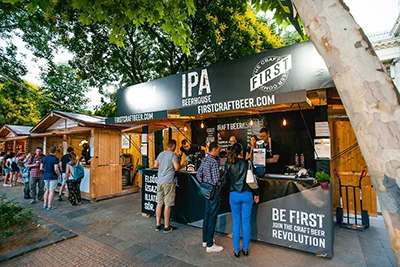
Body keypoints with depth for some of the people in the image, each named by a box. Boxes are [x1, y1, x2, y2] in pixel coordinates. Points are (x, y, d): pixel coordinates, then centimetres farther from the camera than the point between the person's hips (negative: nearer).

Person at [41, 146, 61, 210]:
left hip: (46, 176, 6)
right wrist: (59, 174, -4)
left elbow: (41, 168, 9)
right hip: (53, 177, -6)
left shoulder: (44, 158, 5)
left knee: (47, 190, 17)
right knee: (51, 191, 0)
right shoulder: (55, 159, -15)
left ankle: (45, 205, 22)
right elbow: (56, 169, -21)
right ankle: (49, 206, 5)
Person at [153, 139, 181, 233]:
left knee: (159, 203, 13)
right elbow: (176, 167, -19)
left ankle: (158, 225, 24)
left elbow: (155, 165, 15)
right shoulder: (173, 154, -10)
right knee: (167, 205, 3)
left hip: (160, 181, 7)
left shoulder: (161, 154, 11)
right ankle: (166, 227, 13)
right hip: (168, 182, -7)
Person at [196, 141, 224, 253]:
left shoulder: (204, 159, 7)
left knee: (207, 215, 18)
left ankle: (205, 240, 31)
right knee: (212, 217, 1)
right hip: (214, 191, -9)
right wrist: (220, 182, -4)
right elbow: (216, 180, -24)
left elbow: (198, 174, 10)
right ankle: (210, 245, 13)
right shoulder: (214, 161, -20)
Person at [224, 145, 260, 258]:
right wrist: (256, 194, 7)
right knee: (246, 222, 11)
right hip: (247, 195, 0)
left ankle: (236, 250, 21)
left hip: (234, 195, 1)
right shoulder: (248, 163, -8)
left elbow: (225, 181, 1)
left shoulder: (228, 165, -4)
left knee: (236, 222, 13)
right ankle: (245, 249, 25)